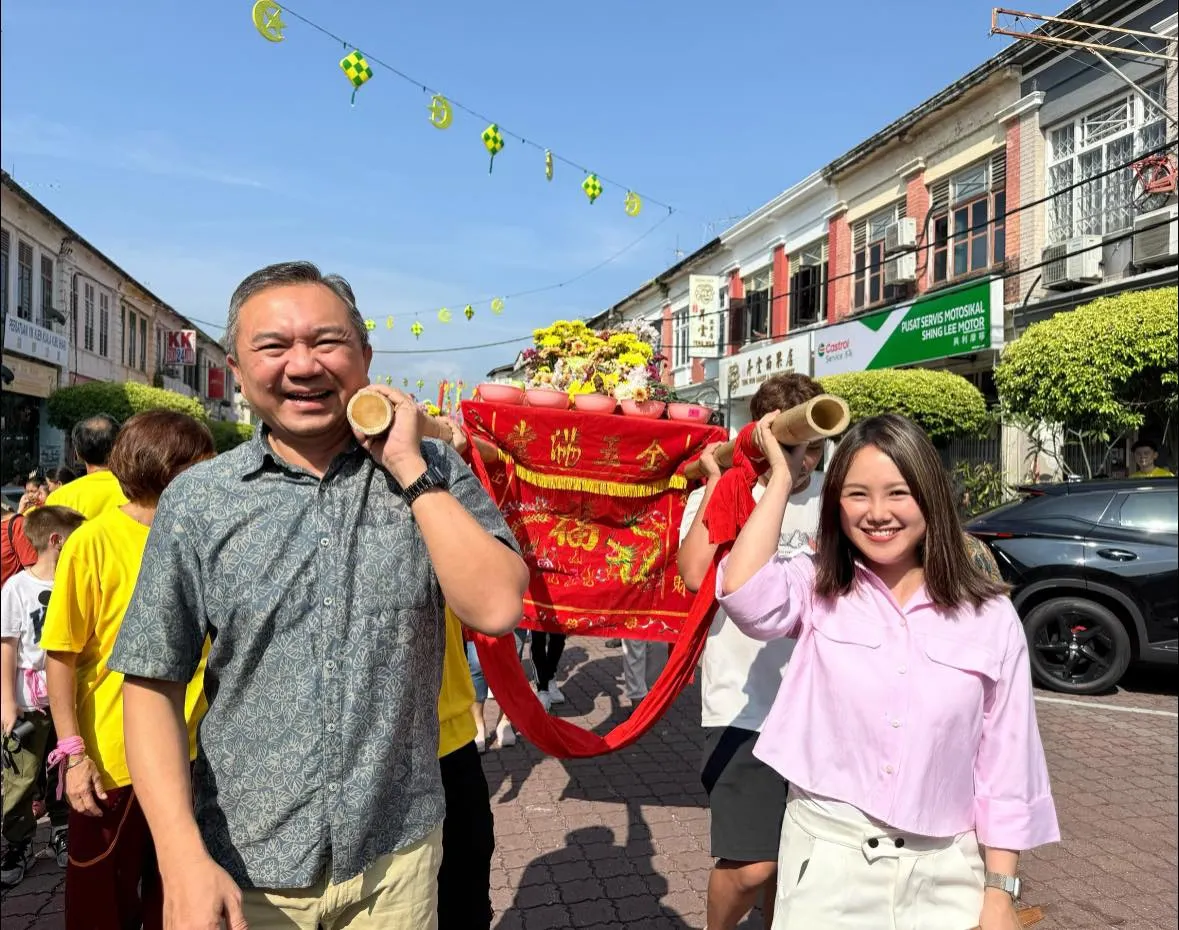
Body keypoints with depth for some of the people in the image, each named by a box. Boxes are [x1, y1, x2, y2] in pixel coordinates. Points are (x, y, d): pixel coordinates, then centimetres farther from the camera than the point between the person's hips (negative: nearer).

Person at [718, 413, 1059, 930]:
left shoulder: (990, 617, -3)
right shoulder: (816, 590, -4)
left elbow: (1005, 765, 1)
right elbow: (742, 593, -26)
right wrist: (782, 477, -16)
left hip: (944, 873, 1)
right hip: (826, 860, 0)